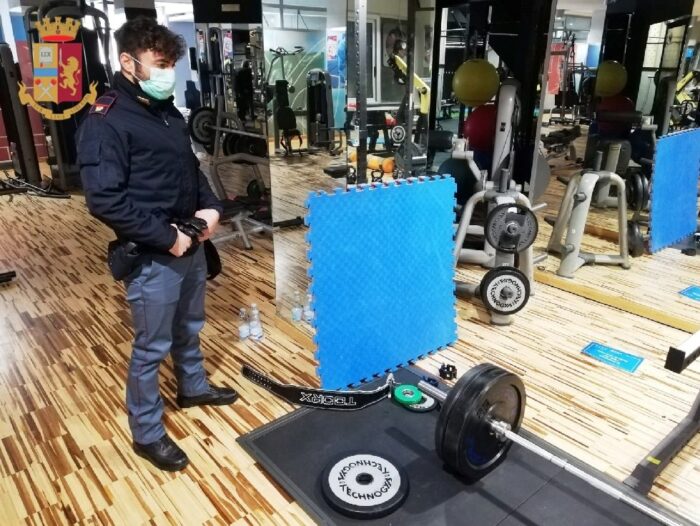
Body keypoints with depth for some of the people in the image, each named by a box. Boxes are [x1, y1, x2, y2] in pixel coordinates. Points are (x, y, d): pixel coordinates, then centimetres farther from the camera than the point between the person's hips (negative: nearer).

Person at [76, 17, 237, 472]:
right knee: (153, 346, 5)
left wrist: (209, 207, 3)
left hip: (191, 244, 8)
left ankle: (193, 386, 48)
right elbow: (105, 201, -23)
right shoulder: (105, 123, -16)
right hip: (151, 257, -8)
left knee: (189, 327, 24)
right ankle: (147, 433, 24)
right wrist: (167, 238, -21)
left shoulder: (168, 112, 10)